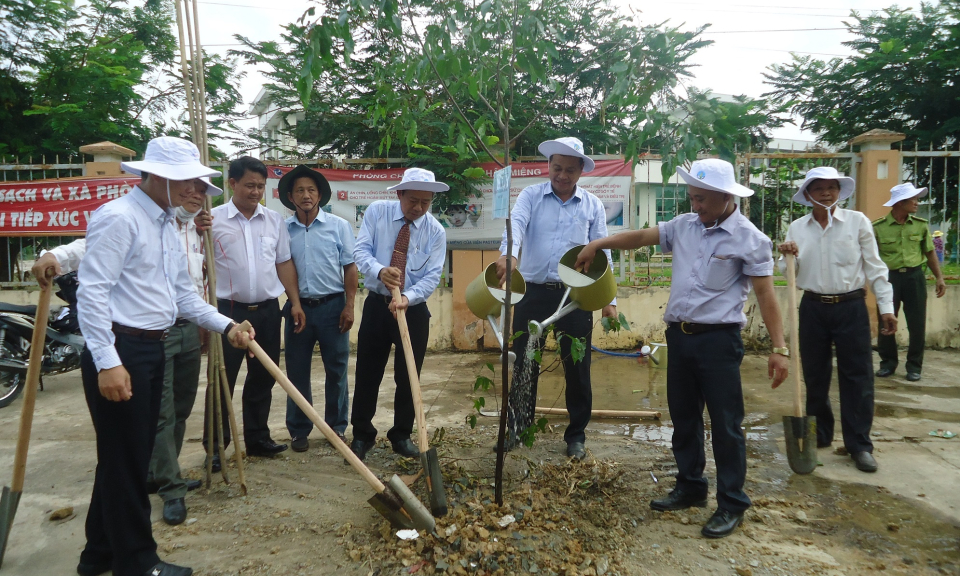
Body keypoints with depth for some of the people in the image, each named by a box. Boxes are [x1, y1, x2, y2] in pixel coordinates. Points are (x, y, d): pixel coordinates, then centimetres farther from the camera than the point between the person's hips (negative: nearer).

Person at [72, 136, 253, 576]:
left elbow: (183, 293, 17)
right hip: (120, 351, -10)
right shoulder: (119, 217, -14)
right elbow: (92, 292, -20)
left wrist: (226, 326, 9)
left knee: (130, 455, 18)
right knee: (125, 459, 3)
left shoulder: (166, 226, 15)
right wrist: (107, 362, -23)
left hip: (153, 349, 10)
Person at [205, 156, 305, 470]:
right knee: (222, 379, 4)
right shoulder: (212, 220, -4)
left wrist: (295, 302, 5)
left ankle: (257, 438, 26)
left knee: (263, 377, 12)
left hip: (267, 310, 4)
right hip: (228, 310, -4)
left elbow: (284, 263, 10)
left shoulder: (274, 220, 8)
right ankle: (215, 445, 16)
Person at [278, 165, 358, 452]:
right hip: (298, 306, 1)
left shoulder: (338, 225, 0)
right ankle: (299, 430, 21)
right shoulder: (283, 229, 3)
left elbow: (350, 267, 0)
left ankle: (337, 426, 21)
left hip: (332, 306, -1)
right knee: (297, 371, 8)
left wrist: (349, 305, -5)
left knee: (337, 369, 6)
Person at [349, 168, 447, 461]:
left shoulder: (435, 231, -5)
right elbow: (361, 251, -11)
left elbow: (432, 276, -10)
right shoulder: (377, 211, -4)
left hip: (414, 309, 0)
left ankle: (402, 436, 25)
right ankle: (362, 435, 22)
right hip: (377, 304, 0)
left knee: (408, 376, 7)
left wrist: (407, 297, -28)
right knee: (367, 373, 6)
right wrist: (379, 271, -33)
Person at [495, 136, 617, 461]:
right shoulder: (531, 196, 3)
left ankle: (576, 435, 24)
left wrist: (609, 298, 2)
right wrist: (508, 253, -39)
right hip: (533, 292, 0)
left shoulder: (592, 205, 6)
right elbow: (515, 223, -17)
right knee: (523, 363, 8)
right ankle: (517, 428, 25)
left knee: (577, 367, 7)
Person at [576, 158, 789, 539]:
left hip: (719, 339, -6)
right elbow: (641, 237, 14)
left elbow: (765, 295, -9)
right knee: (683, 418, 16)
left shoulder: (750, 239, -8)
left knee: (725, 424, 1)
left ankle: (732, 505, 15)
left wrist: (779, 348, -13)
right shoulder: (684, 226, 8)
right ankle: (690, 488, 32)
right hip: (679, 335, 6)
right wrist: (599, 244, 5)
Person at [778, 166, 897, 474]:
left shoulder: (857, 221, -1)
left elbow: (874, 266, 1)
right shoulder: (797, 228, 5)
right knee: (815, 375, 11)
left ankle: (860, 445, 10)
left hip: (851, 307, -2)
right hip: (813, 308, 2)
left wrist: (886, 307, -3)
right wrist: (786, 256, -14)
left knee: (857, 376, 0)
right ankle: (819, 434, 27)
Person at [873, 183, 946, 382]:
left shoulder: (920, 225, 5)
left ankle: (914, 365, 19)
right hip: (889, 277, -2)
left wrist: (939, 277, 5)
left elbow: (930, 253, 12)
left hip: (914, 276, 2)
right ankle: (888, 363, 21)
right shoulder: (878, 227, -5)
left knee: (917, 324, 4)